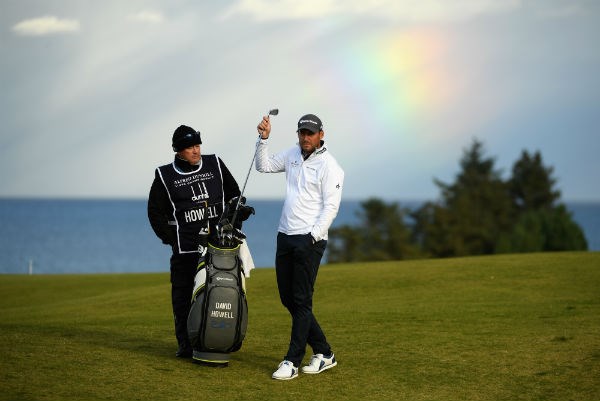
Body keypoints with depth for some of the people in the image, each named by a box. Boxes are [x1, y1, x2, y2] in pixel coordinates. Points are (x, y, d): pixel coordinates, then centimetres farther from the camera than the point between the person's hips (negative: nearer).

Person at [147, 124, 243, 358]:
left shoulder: (215, 164, 7)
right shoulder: (165, 177, 1)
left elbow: (233, 193, 19)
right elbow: (156, 212, 6)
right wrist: (171, 239, -1)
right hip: (185, 248, -2)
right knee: (183, 295, -1)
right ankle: (185, 343, 8)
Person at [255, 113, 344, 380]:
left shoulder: (329, 166, -9)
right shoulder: (293, 155, 11)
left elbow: (331, 207, -13)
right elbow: (264, 166, 20)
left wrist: (312, 237, -19)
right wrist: (264, 138, 6)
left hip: (310, 240, -8)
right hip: (285, 236, 8)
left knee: (301, 300, -6)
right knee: (288, 298, 9)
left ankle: (292, 361, -3)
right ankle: (323, 353, 17)